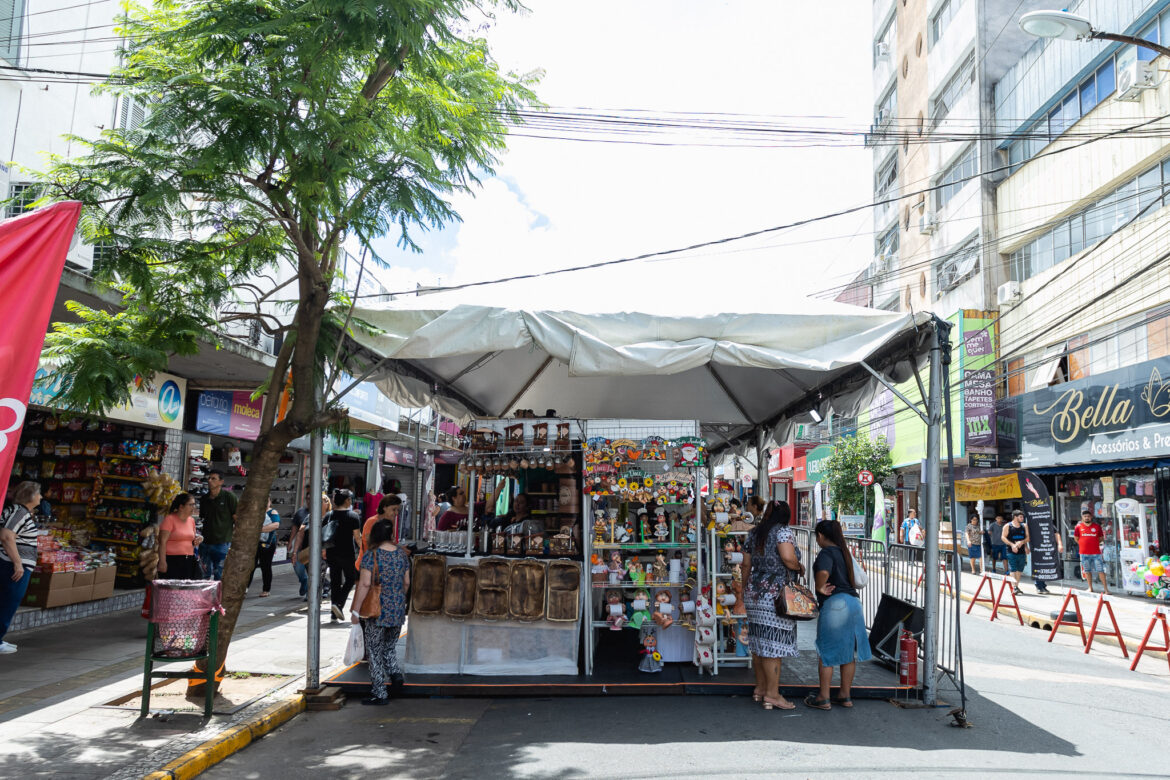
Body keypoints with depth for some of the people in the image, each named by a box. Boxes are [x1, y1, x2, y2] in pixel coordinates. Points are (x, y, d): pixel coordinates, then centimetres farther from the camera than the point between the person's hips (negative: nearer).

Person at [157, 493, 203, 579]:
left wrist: (197, 540, 2)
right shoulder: (170, 519, -5)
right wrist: (162, 561, -17)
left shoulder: (191, 520, 14)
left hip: (189, 561, 6)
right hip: (172, 561, -6)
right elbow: (162, 541, -10)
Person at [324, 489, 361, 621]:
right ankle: (338, 604, -9)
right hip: (347, 553, -4)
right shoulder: (353, 515, -7)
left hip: (332, 553, 5)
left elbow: (322, 534, 7)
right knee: (350, 579, 10)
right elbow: (357, 537, -8)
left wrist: (324, 551, 17)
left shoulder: (329, 515, 6)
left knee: (335, 581, 11)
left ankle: (334, 613, 12)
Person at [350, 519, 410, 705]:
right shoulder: (402, 553, 4)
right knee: (390, 647, 21)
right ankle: (396, 674, -3)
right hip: (398, 609, 5)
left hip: (378, 609, -5)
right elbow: (406, 582, 9)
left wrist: (356, 609, -10)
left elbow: (365, 584, -16)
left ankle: (379, 694, 9)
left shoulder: (371, 555, -12)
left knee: (375, 650, 6)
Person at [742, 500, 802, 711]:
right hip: (775, 596, -7)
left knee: (758, 643, 13)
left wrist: (747, 590, 26)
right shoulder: (783, 531, -7)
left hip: (755, 593, 7)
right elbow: (788, 558, -23)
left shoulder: (753, 533, 13)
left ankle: (760, 688, 24)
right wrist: (799, 567, -2)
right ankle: (772, 694, 1)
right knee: (773, 644, -3)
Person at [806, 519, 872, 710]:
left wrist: (820, 588, -17)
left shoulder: (826, 553, -12)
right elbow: (855, 578, 24)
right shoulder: (844, 551, 14)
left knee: (826, 652, 2)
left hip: (835, 603, -8)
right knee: (848, 650, 15)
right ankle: (845, 695, 24)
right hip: (853, 601, 8)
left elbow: (823, 572, -31)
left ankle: (823, 698, 8)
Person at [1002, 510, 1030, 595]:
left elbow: (1028, 537, 7)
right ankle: (1014, 588, -12)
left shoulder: (1024, 526, 10)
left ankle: (1017, 586, 21)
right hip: (1012, 552, -4)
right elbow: (1003, 537, -5)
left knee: (1019, 570, 10)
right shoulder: (1008, 526, -2)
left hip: (1022, 551, 4)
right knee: (1013, 570, -9)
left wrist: (1022, 542, -12)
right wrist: (1012, 544, -16)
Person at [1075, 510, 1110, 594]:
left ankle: (1105, 588, 2)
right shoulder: (1079, 526, 2)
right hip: (1084, 553, 1)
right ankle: (1090, 588, 19)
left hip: (1096, 552, -1)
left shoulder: (1097, 526, 2)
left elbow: (1101, 538, 11)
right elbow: (1076, 538, 13)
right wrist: (1084, 544, 10)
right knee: (1087, 571, 8)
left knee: (1100, 570, -4)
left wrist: (1094, 544, 6)